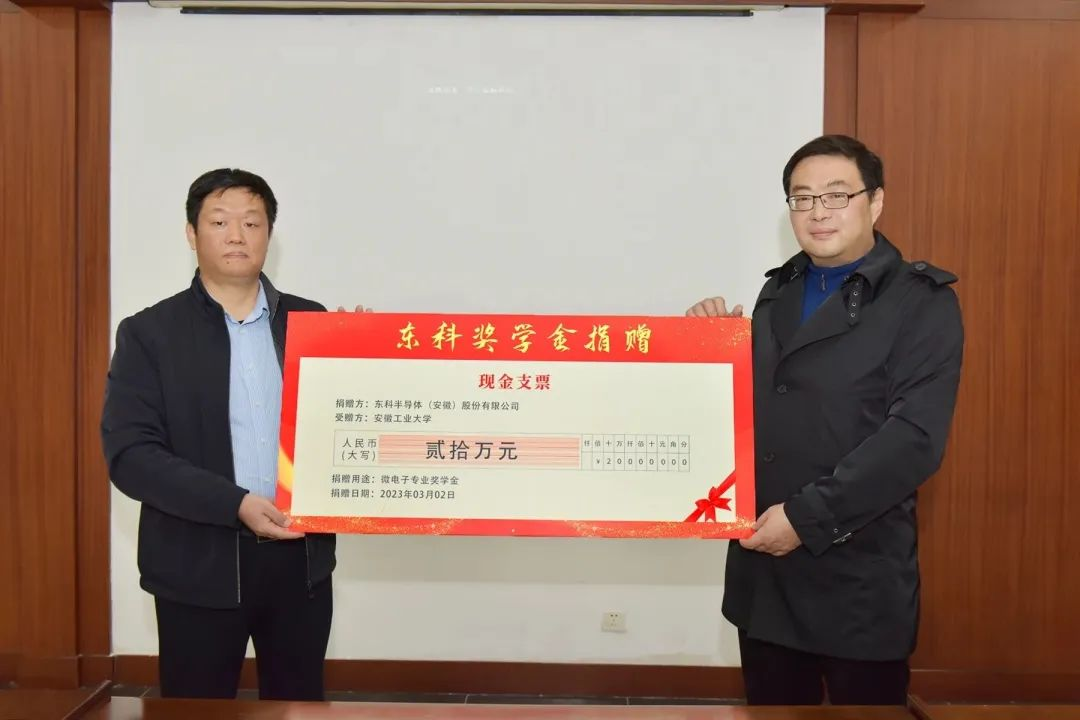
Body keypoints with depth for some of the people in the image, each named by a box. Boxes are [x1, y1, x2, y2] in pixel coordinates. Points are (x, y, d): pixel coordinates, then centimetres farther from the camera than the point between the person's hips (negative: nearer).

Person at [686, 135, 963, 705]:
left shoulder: (921, 302, -7)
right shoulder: (779, 291, 12)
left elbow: (915, 436, -17)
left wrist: (808, 516, -21)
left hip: (858, 569, -5)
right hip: (764, 558, 5)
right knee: (772, 706, 16)